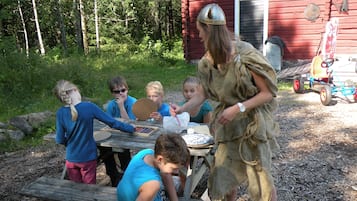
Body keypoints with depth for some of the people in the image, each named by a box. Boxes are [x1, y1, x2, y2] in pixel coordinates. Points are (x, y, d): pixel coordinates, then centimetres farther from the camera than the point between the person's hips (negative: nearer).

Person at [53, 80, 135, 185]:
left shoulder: (60, 113, -11)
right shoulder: (89, 107, -18)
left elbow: (60, 140, -5)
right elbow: (112, 122, -13)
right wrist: (131, 128, 0)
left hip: (71, 159, 3)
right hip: (88, 158, -2)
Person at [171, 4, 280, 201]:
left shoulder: (245, 55, -23)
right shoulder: (208, 60, -4)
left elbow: (268, 93, -17)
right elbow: (205, 92, 6)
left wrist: (238, 108, -24)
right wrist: (182, 109, -6)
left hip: (253, 123, -5)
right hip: (228, 124, 6)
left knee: (259, 176, 3)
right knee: (223, 173, 13)